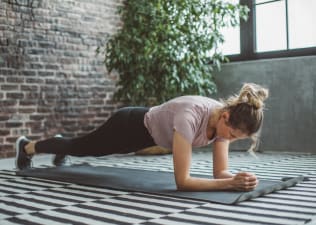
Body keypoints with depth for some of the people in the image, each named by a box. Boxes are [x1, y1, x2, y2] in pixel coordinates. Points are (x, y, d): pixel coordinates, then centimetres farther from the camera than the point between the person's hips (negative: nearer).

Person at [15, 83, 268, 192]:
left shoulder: (226, 118, -22)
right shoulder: (190, 117, -44)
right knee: (80, 147, 22)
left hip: (149, 129, 6)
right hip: (130, 127, -6)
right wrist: (230, 183, -49)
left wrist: (237, 178, -38)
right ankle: (27, 146, 52)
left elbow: (220, 171, -17)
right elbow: (182, 181, -43)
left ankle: (62, 146, 69)